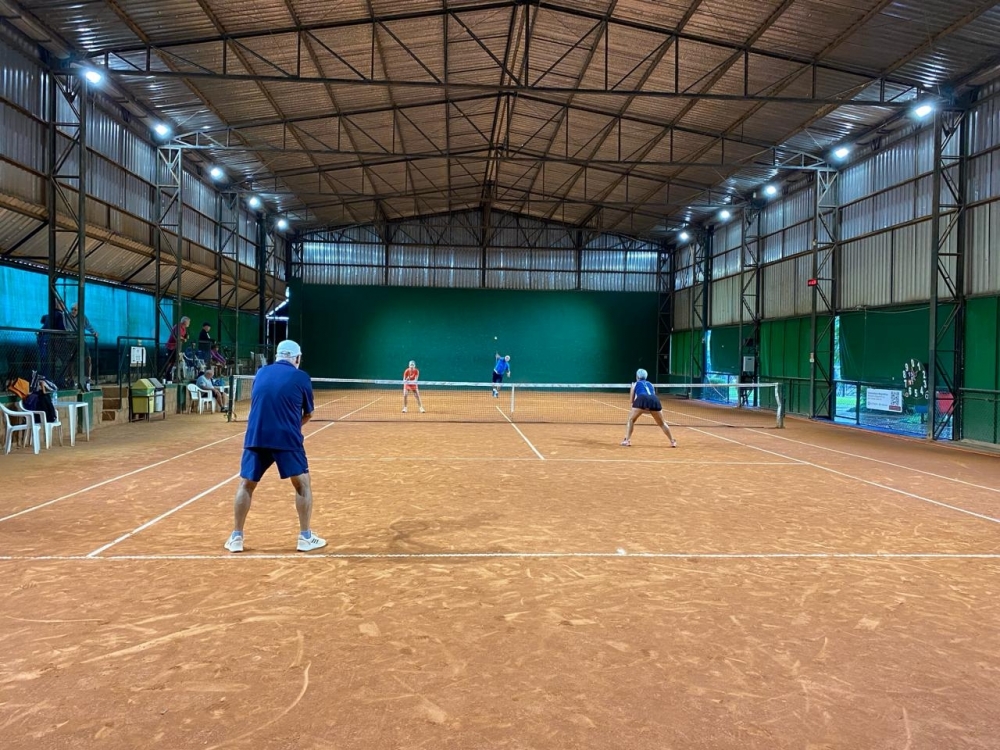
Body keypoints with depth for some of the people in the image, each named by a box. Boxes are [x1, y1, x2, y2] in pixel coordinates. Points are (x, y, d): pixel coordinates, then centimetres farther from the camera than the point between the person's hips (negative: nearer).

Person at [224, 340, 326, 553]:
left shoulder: (261, 373, 13)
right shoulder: (301, 377, 3)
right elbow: (308, 414, 10)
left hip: (255, 437, 3)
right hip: (287, 439, -3)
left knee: (246, 485, 16)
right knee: (302, 484, 10)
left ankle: (236, 537, 18)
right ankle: (305, 537, 11)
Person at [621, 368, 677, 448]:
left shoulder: (635, 384, 28)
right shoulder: (650, 384, 36)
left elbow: (631, 401, 27)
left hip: (642, 399, -3)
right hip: (654, 400, 3)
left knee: (631, 420, 15)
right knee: (662, 423, 20)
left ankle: (627, 440, 1)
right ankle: (672, 441, 22)